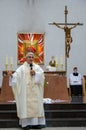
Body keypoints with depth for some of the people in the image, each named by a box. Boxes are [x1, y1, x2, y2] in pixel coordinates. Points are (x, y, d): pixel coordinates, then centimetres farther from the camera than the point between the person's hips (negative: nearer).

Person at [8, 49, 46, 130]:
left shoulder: (37, 67, 11)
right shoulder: (22, 68, 3)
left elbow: (42, 74, 1)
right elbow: (16, 75, -9)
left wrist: (35, 73, -13)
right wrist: (11, 75, -29)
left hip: (35, 91, 2)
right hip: (26, 91, -2)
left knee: (36, 105, 1)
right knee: (26, 105, -5)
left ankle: (36, 122, 6)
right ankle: (26, 123, -1)